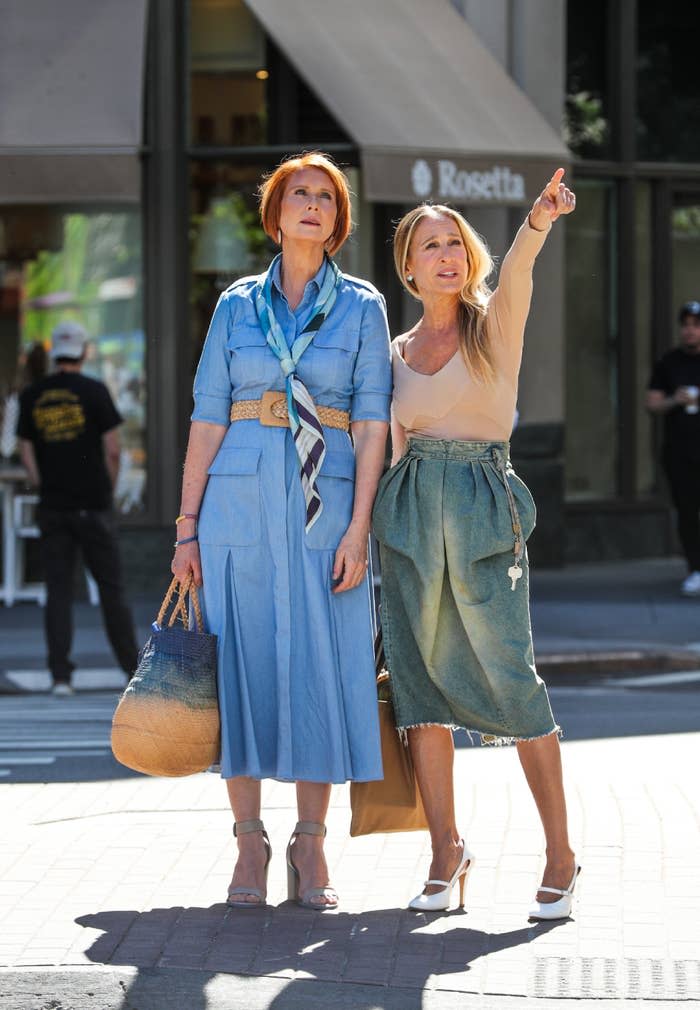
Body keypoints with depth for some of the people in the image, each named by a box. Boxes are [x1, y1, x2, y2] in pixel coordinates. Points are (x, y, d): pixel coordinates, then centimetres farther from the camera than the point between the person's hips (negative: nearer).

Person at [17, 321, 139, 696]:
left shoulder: (31, 396, 4)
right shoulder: (94, 391, -6)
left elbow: (26, 452, 6)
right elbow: (112, 449, -7)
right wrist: (108, 490, 7)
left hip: (52, 508, 2)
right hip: (93, 506, -2)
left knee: (58, 591, 3)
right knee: (111, 586, 7)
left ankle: (60, 675, -2)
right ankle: (132, 667, 13)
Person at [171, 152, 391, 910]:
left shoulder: (362, 307, 5)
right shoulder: (238, 305, 8)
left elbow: (372, 422, -1)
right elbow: (208, 418, 7)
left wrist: (358, 526, -10)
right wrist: (188, 525, 0)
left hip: (326, 501, -1)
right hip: (241, 499, 1)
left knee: (322, 666, -2)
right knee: (243, 663, -1)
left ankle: (311, 846, 6)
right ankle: (249, 846, 5)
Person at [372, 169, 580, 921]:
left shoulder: (496, 321, 3)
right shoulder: (399, 352, 14)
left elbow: (516, 269, -19)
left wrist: (538, 221, -41)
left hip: (482, 505, -4)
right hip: (412, 507, 4)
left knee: (508, 674, -9)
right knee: (423, 675, 1)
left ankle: (560, 854, -1)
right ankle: (445, 852, 8)